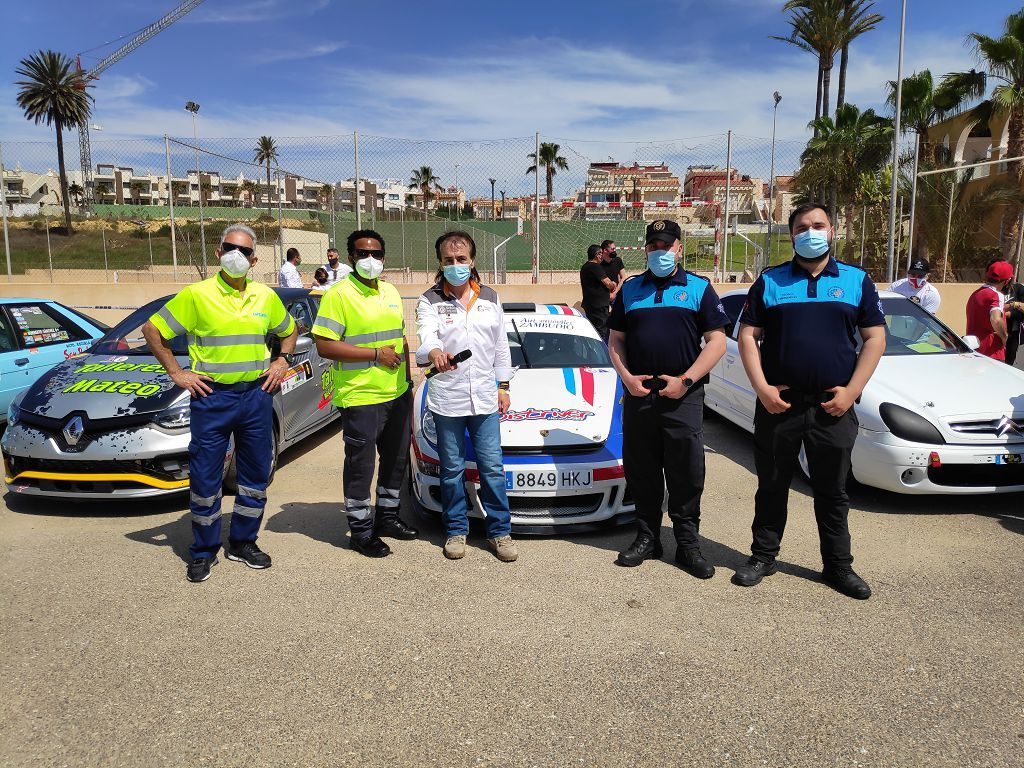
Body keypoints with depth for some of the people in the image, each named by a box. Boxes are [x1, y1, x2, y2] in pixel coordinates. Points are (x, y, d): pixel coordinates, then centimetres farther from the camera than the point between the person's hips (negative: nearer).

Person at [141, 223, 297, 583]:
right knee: (205, 478, 3)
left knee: (256, 475, 10)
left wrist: (282, 361, 7)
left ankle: (243, 542, 27)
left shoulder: (266, 296, 7)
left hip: (256, 395, 4)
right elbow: (152, 330, 1)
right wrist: (176, 372, -3)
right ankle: (203, 552, 19)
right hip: (212, 397, -3)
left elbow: (289, 331, 23)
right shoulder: (196, 294, -4)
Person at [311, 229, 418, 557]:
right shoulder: (339, 295, -11)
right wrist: (375, 354, -19)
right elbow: (324, 346, -18)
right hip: (361, 398, -7)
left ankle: (387, 517, 35)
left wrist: (407, 382, 15)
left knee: (397, 460, 18)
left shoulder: (390, 292, 12)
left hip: (398, 395, 8)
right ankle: (361, 530, 18)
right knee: (360, 466, 4)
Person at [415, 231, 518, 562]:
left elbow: (501, 346, 14)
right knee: (452, 469, 8)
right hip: (446, 398, -2)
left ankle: (500, 531, 16)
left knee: (492, 466, 4)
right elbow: (427, 338, -20)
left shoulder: (489, 298, 9)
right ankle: (456, 531, 23)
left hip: (485, 397, 2)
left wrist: (503, 386, 11)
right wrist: (434, 353, -43)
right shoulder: (430, 301, -1)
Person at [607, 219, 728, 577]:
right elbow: (615, 339, 14)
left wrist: (686, 380, -10)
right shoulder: (630, 289, 13)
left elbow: (717, 341, 1)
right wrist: (626, 377, -3)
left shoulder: (699, 288, 5)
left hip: (683, 398, -2)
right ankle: (647, 538, 22)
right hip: (638, 396, 3)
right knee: (642, 473, 8)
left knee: (686, 475, 2)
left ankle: (688, 544, 14)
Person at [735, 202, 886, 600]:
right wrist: (761, 387, -9)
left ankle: (839, 566, 24)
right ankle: (763, 556, 24)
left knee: (833, 491, 11)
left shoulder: (857, 280, 7)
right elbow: (747, 336, 2)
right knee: (771, 487, 10)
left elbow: (875, 339, 4)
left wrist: (850, 391, -7)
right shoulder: (769, 280, 5)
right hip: (778, 403, 0)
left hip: (833, 407, 1)